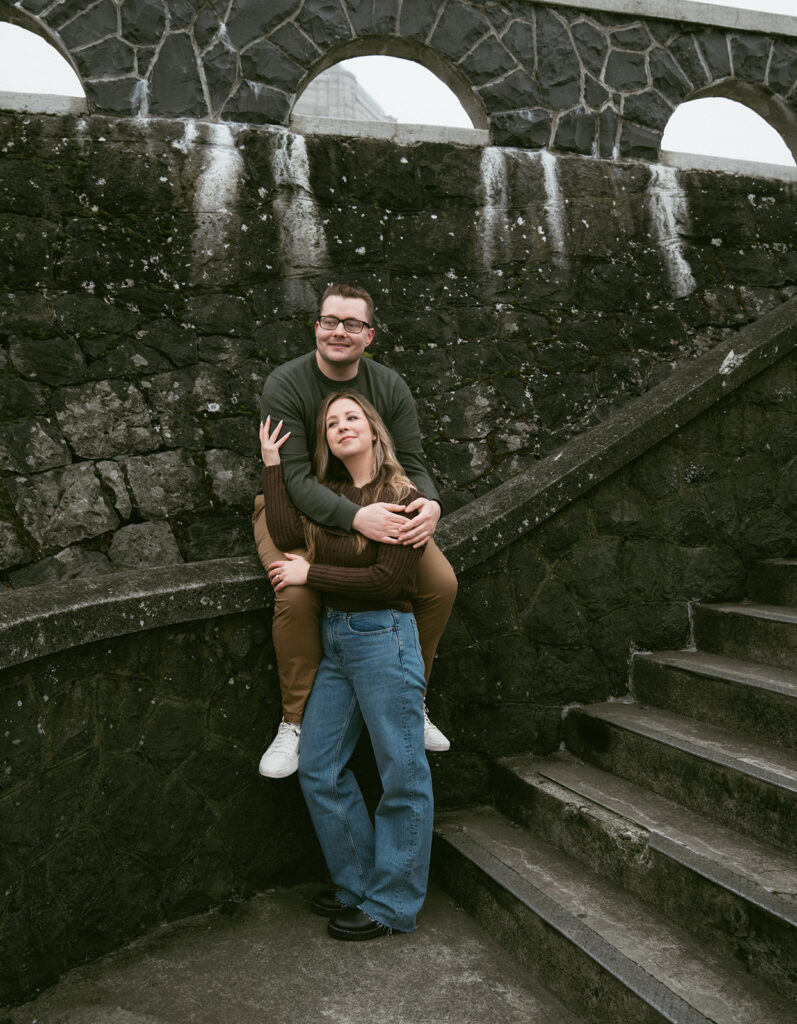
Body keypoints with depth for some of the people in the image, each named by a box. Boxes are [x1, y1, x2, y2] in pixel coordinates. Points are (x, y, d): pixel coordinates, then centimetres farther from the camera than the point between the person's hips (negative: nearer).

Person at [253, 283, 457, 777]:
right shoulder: (285, 385, -18)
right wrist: (355, 516, -45)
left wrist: (430, 503, -33)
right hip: (294, 508, -4)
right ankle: (297, 720, -11)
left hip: (373, 506, 4)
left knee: (441, 583, -13)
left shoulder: (389, 386, -5)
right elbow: (295, 476, -27)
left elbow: (412, 462, -8)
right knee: (297, 594, -33)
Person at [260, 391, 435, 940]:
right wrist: (272, 465, 2)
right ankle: (358, 884, 28)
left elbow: (387, 580, -15)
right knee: (319, 769, 11)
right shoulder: (327, 498, 12)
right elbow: (288, 536, -3)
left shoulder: (402, 498, -8)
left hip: (383, 637, -7)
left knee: (402, 774, 3)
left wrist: (310, 574, -10)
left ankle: (391, 904, 17)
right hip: (334, 637, 7)